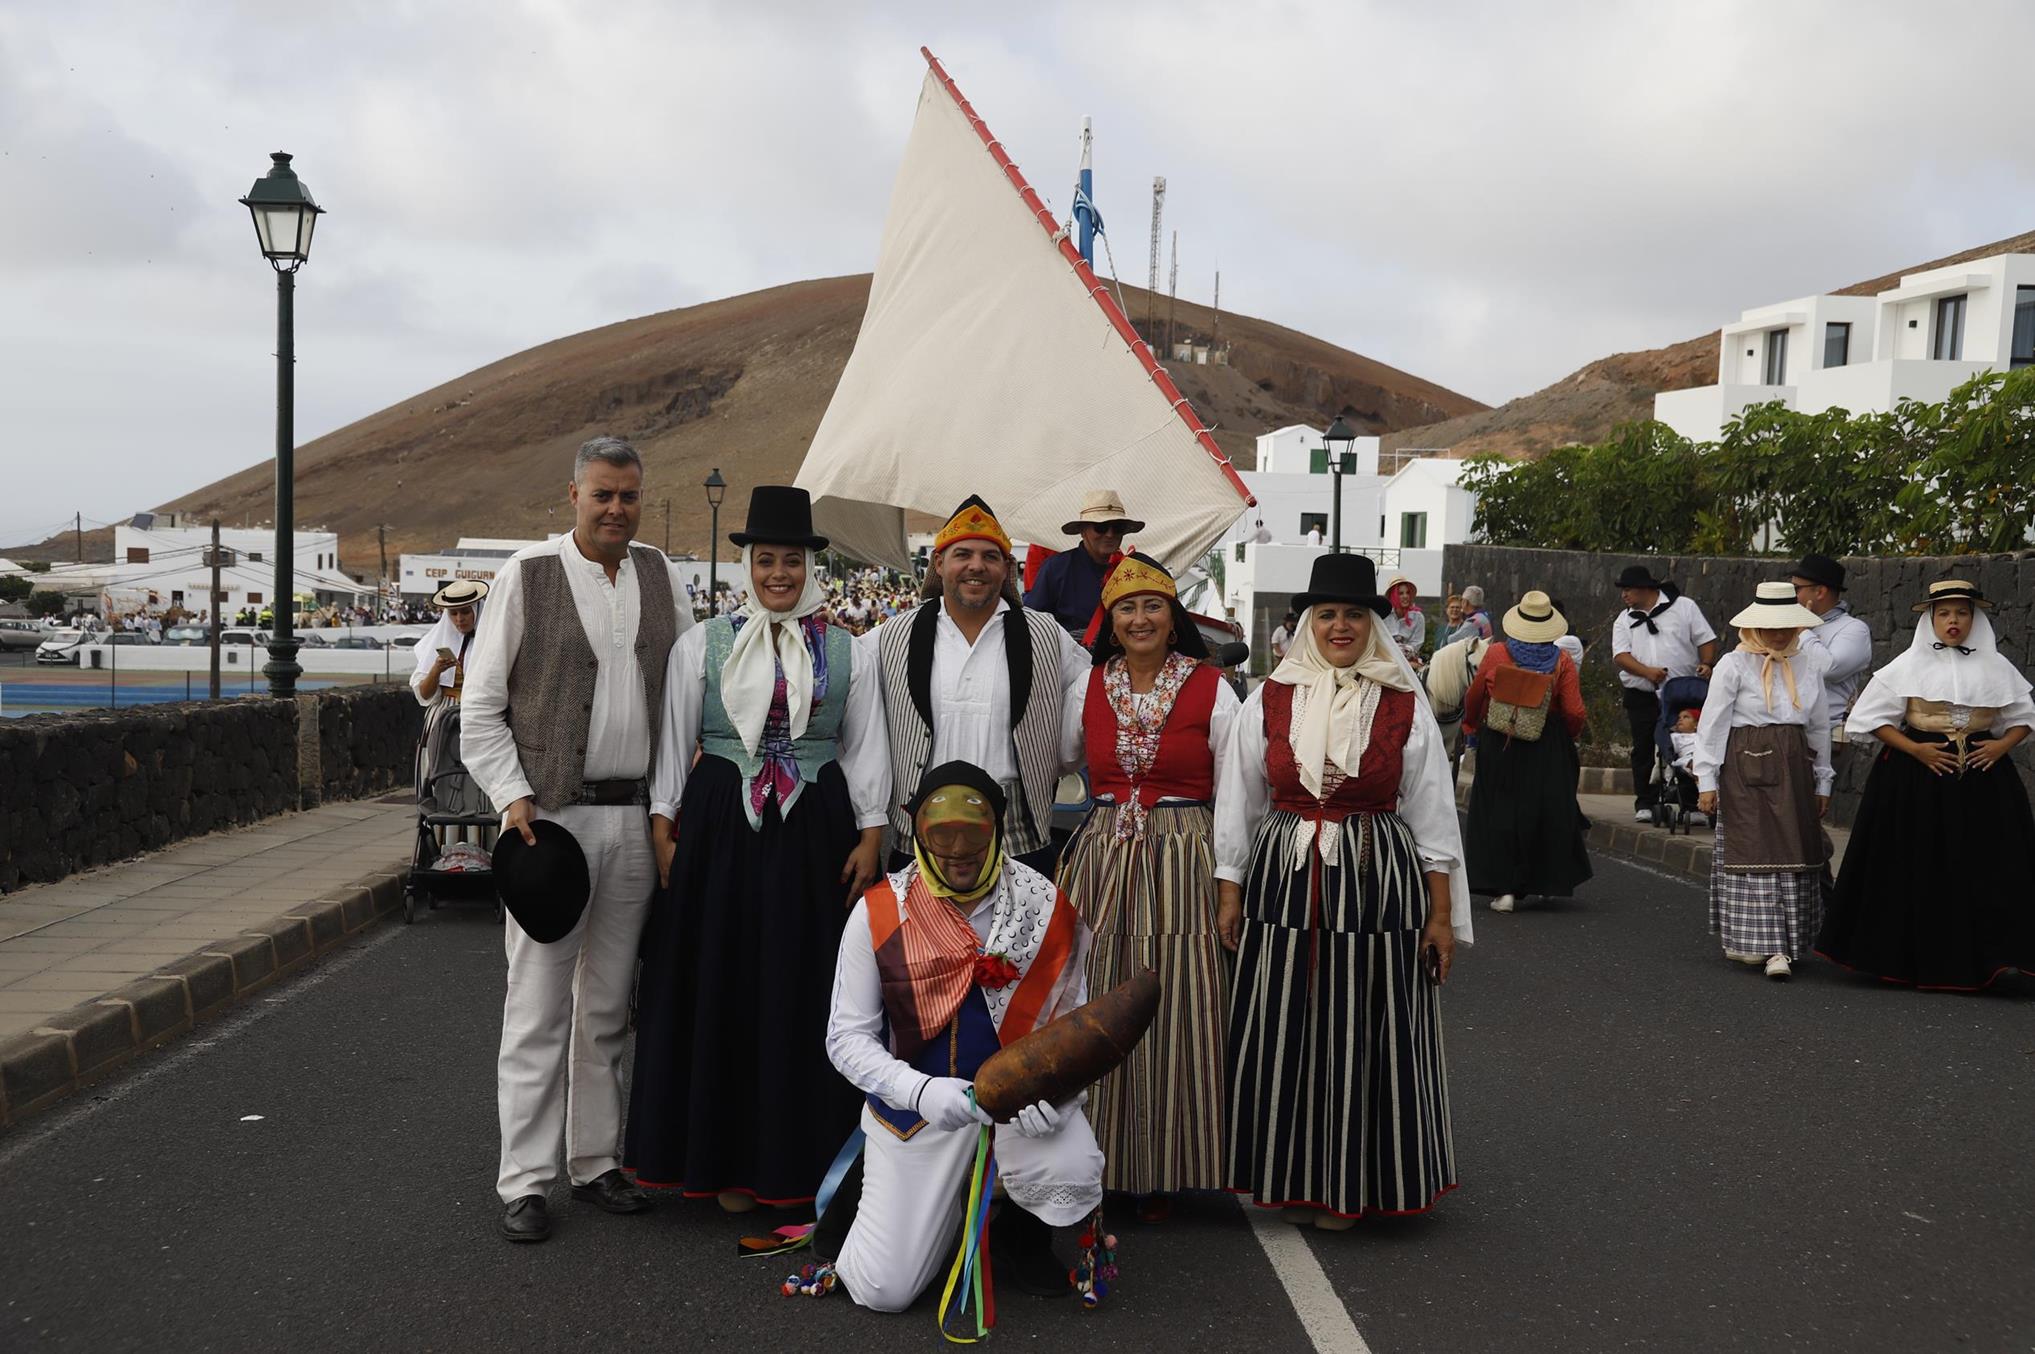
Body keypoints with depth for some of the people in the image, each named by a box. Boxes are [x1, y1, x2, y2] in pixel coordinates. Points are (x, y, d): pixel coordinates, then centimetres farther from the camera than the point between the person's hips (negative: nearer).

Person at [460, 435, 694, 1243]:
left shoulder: (660, 576, 9)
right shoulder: (527, 574, -2)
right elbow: (480, 707, -1)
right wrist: (513, 796, -11)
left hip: (638, 819, 4)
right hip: (550, 814, -4)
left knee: (609, 1005, 12)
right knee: (538, 1008, 0)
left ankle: (597, 1161, 24)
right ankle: (525, 1182, 9)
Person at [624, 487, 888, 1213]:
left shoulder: (846, 651, 6)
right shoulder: (702, 644, 5)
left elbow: (866, 750, 8)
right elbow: (672, 742, 6)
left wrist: (870, 834, 1)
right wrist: (663, 826, -1)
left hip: (816, 834, 1)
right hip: (720, 828, 0)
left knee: (807, 994, 5)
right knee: (719, 990, 4)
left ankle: (805, 1153, 18)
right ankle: (729, 1157, 16)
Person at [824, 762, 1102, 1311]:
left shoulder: (1046, 907, -6)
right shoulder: (877, 914, -9)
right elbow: (847, 1036, -6)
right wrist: (921, 1090, -23)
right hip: (914, 1101, -1)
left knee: (1072, 1174, -31)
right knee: (882, 1290, -7)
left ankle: (1022, 1235, 7)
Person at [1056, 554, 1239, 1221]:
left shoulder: (1211, 690, -1)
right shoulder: (1087, 689, 7)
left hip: (1184, 861, -2)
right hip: (1100, 858, 3)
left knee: (1174, 1017, 0)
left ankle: (1161, 1171, 14)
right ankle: (1096, 1164, 19)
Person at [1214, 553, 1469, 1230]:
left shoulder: (1404, 706, 1)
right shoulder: (1268, 701, 3)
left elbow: (1432, 815, 3)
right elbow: (1237, 805, 7)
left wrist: (1441, 914, 1)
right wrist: (1230, 894, 4)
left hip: (1377, 884, -1)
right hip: (1282, 881, 1)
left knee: (1363, 1033, 4)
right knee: (1281, 1033, 5)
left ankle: (1345, 1183, 20)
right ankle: (1288, 1175, 22)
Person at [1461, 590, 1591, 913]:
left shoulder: (1497, 654, -7)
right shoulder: (1561, 661, -7)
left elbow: (1474, 696, 5)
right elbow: (1575, 713, -7)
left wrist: (1471, 723, 25)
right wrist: (1568, 737, 15)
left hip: (1498, 744, 0)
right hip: (1548, 747, 0)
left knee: (1499, 813, 7)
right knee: (1547, 811, 14)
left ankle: (1504, 889, 3)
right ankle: (1550, 880, 22)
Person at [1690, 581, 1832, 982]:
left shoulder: (1809, 664, 10)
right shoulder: (1734, 665, -3)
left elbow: (1818, 727, 17)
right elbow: (1711, 725, -4)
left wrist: (1823, 781, 16)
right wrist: (1706, 780, -7)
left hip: (1794, 767, 4)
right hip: (1747, 767, -4)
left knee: (1795, 851, 3)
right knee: (1754, 850, -4)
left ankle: (1785, 943, 9)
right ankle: (1756, 942, 0)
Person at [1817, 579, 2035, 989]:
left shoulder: (1996, 667, 8)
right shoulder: (1909, 666, 1)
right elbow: (1874, 717, 0)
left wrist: (2002, 746, -4)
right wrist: (1916, 749, -12)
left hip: (1982, 776, 2)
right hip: (1916, 778, -2)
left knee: (1983, 872, -2)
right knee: (1918, 872, -1)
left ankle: (1978, 962, 8)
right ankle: (1917, 962, 10)